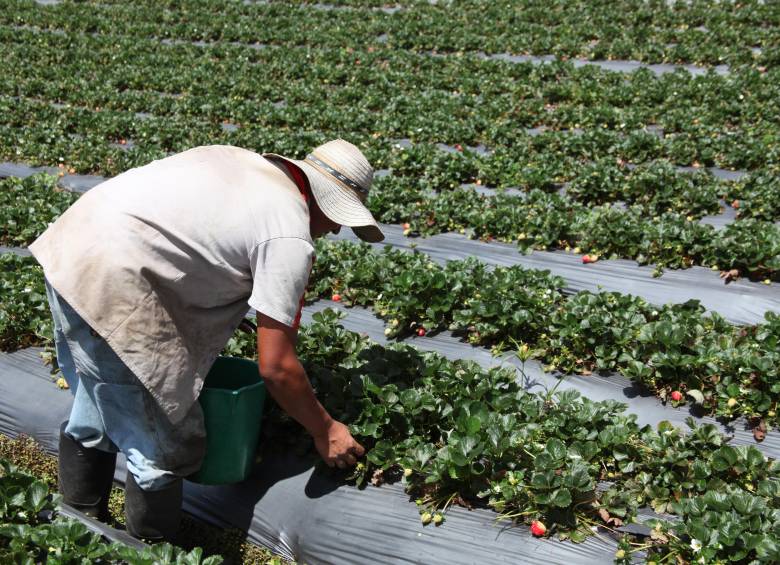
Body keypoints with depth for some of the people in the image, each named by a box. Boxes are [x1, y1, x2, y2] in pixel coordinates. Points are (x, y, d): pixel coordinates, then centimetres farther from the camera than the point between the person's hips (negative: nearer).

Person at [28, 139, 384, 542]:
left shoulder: (244, 162, 14)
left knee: (97, 408, 27)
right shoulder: (290, 240, -9)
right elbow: (275, 367, -7)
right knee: (165, 444, 4)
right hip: (109, 283, -10)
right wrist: (324, 431, 8)